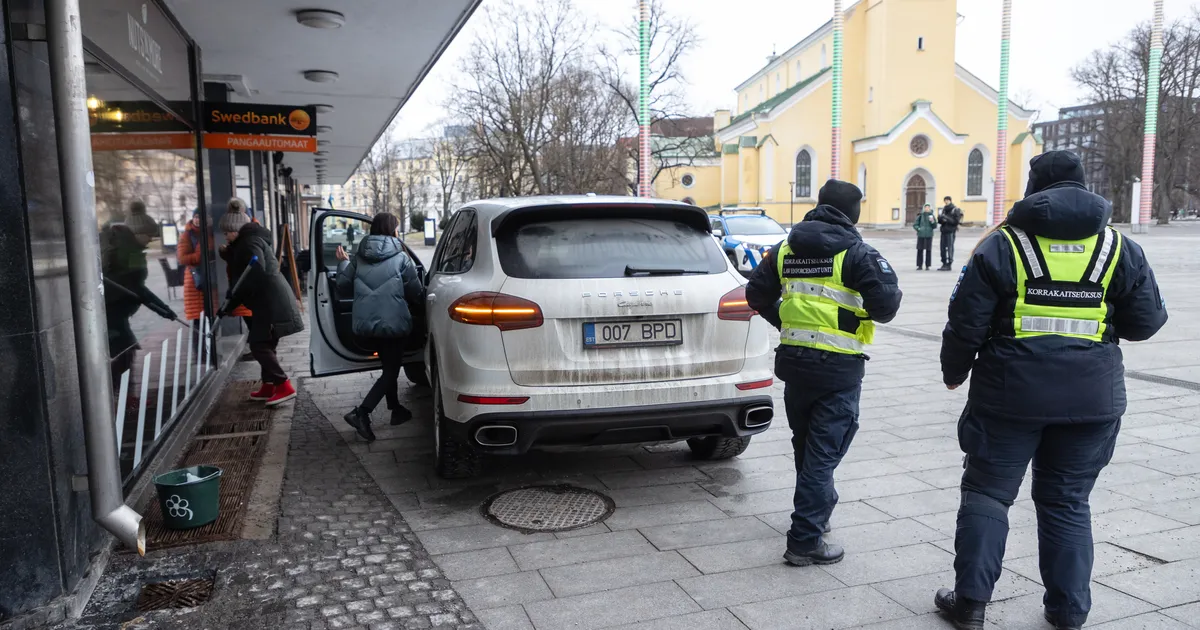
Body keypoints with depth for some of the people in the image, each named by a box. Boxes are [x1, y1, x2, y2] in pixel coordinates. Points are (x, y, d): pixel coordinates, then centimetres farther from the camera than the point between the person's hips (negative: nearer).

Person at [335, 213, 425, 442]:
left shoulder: (359, 258, 5)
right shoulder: (400, 258, -8)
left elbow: (343, 287, 10)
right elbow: (417, 293, -4)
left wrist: (343, 263, 24)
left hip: (364, 324, 6)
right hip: (392, 323, -6)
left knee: (389, 367, 23)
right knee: (391, 370, 3)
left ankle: (396, 410, 32)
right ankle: (361, 413, -13)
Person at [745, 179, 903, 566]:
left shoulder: (786, 249, 7)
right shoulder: (854, 252, -11)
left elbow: (757, 294, 12)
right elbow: (886, 304, -18)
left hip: (794, 360, 6)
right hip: (838, 366, -6)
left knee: (806, 443, 22)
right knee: (823, 451, 0)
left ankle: (819, 509, 43)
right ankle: (805, 541, 2)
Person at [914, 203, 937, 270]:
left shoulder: (931, 216, 3)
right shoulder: (920, 216, 2)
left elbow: (935, 226, 2)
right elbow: (915, 224, 6)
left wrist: (932, 221, -17)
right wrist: (918, 228, -12)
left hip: (929, 235, 0)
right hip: (921, 235, 0)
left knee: (928, 250, 2)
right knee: (920, 250, 2)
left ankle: (927, 265, 10)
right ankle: (919, 265, 10)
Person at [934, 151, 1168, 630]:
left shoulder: (1002, 244, -6)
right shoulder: (1119, 248, 2)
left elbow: (965, 322, -7)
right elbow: (1146, 321, 6)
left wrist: (953, 372, 9)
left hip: (1010, 392, -3)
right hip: (1092, 397, 3)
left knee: (986, 493, 9)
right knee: (1067, 502, 14)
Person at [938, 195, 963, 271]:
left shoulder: (956, 210, -2)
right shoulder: (944, 209, 16)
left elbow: (956, 221, -11)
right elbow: (940, 221, 16)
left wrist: (947, 218, -20)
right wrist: (940, 218, -6)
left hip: (951, 231, -6)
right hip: (944, 230, 6)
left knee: (950, 247, -8)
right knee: (943, 247, 6)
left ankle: (949, 264, -6)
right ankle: (944, 263, 13)